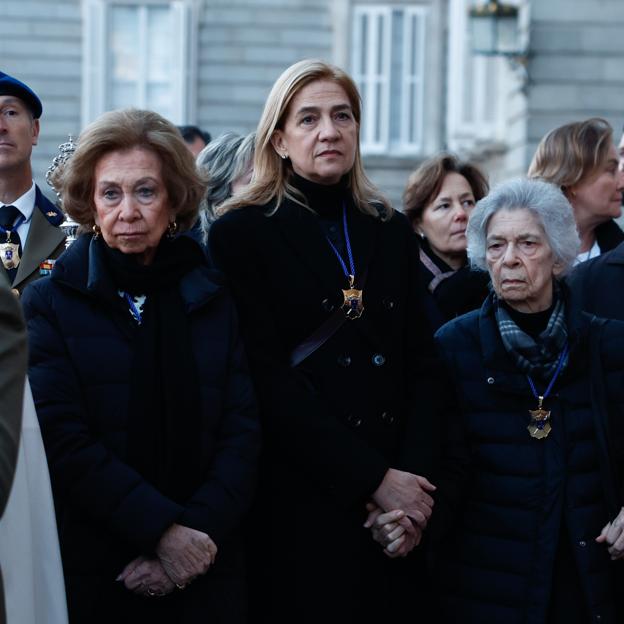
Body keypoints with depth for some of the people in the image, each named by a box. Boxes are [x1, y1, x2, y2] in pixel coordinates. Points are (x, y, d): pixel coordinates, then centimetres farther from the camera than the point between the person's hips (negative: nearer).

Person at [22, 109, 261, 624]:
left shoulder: (214, 299, 6)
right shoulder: (48, 303, -2)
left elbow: (242, 431, 0)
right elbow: (64, 441, -11)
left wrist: (199, 532, -14)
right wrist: (163, 530, -18)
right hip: (91, 575, -2)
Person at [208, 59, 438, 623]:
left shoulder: (393, 233, 11)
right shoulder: (241, 234, -3)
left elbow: (420, 366, 8)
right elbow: (268, 380, -10)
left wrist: (412, 479, -7)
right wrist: (372, 478, -14)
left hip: (398, 508, 4)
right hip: (299, 501, -4)